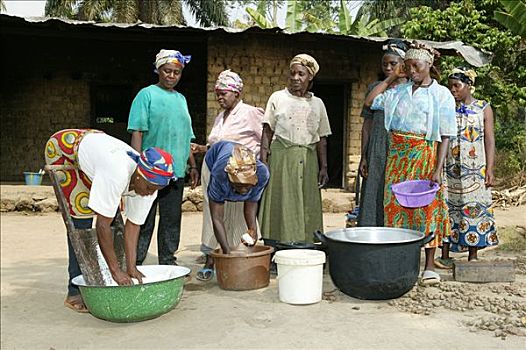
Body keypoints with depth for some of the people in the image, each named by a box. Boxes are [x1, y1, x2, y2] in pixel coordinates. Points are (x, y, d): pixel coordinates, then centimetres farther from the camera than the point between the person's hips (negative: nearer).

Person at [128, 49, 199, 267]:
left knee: (171, 221, 11)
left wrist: (192, 165, 19)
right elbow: (137, 132, -8)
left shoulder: (181, 99, 18)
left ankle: (168, 263, 21)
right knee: (144, 221, -1)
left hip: (176, 171, 6)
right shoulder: (147, 94, 0)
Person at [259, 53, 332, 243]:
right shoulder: (278, 98, 5)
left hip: (308, 161, 3)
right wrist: (263, 162, -8)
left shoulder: (317, 103, 12)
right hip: (281, 158, -2)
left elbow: (322, 138, 13)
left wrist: (323, 167, 7)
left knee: (307, 208, 2)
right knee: (281, 207, -3)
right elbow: (267, 132, 2)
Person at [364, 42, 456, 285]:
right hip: (397, 156, 4)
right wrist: (391, 78, 8)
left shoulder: (442, 95, 0)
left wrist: (438, 169, -14)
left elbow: (445, 136, -5)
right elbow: (369, 102, 6)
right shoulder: (398, 91, 12)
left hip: (425, 157, -4)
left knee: (427, 208, -1)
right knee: (396, 206, 3)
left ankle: (429, 266, 8)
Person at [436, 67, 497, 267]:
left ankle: (473, 256, 11)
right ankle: (445, 257, 3)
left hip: (475, 170, -2)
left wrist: (489, 170, -8)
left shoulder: (484, 109, 4)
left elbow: (489, 141, 1)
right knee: (447, 208, -2)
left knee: (474, 209, 0)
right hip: (449, 169, 2)